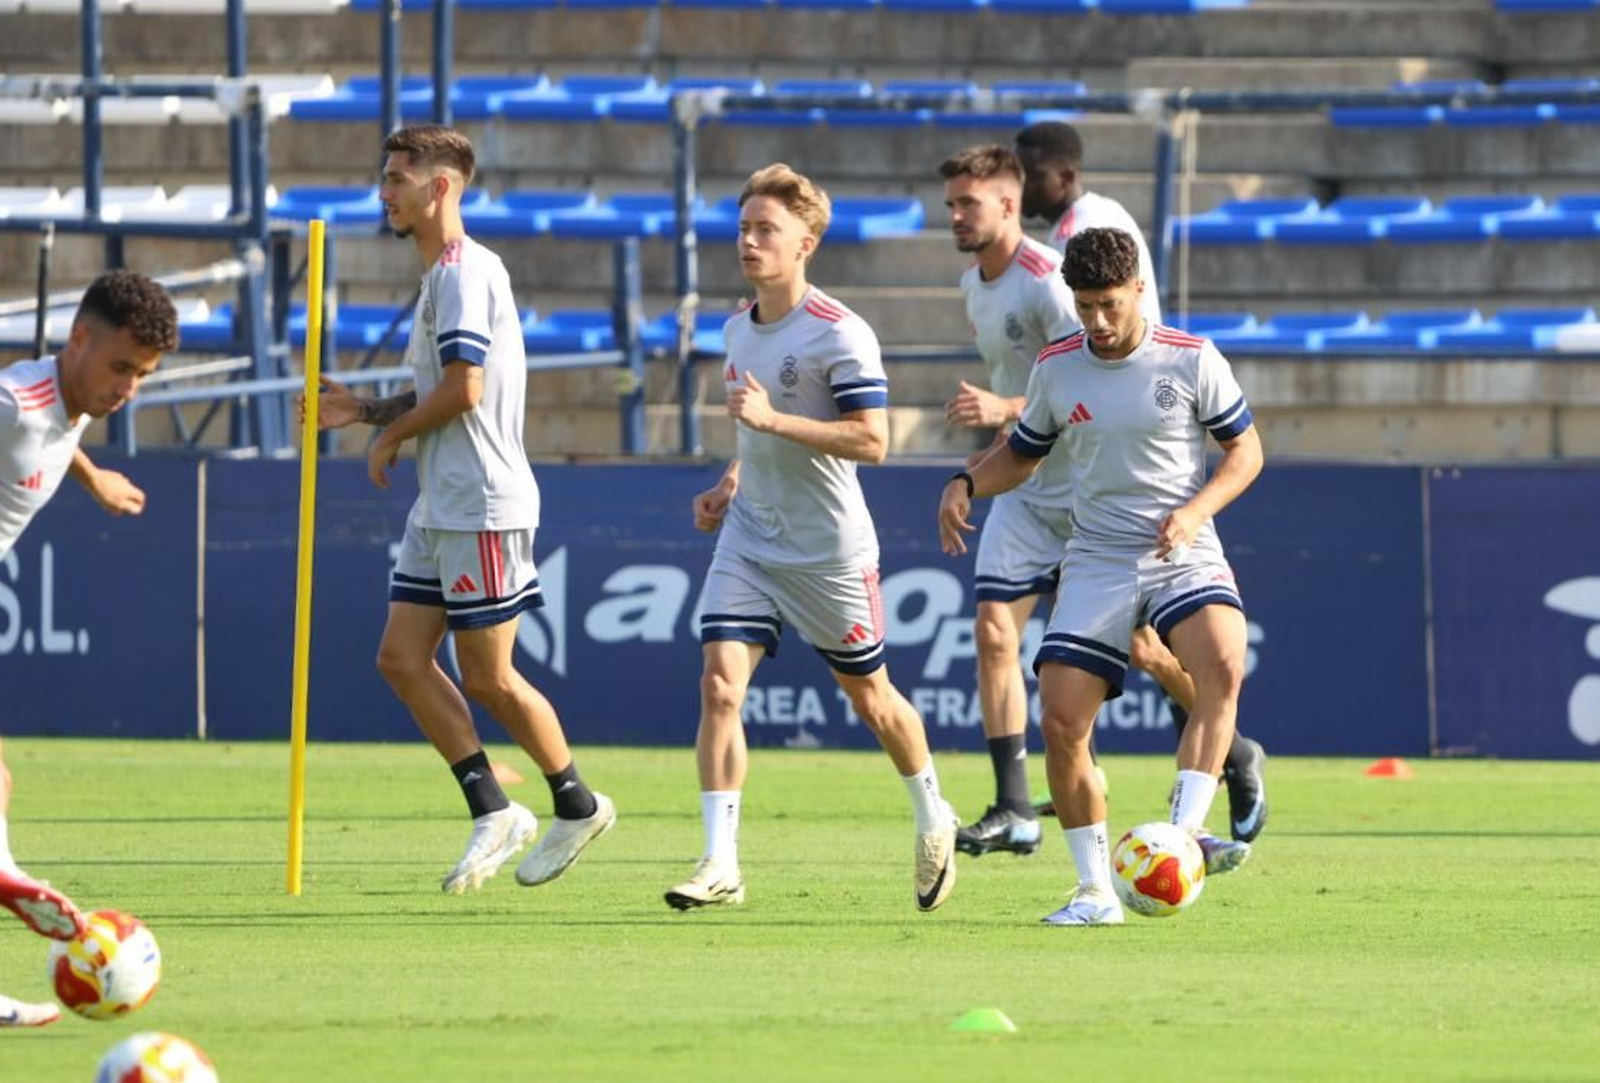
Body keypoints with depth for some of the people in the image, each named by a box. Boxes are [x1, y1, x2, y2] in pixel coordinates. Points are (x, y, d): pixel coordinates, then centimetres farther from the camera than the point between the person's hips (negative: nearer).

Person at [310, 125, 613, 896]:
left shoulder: (465, 272, -14)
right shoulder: (442, 276, 17)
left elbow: (464, 389, -21)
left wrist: (391, 435, -7)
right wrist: (360, 410, 10)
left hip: (483, 506, -10)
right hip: (439, 508, 10)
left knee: (487, 680, -3)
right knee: (401, 660, 4)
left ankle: (577, 805, 15)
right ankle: (494, 814, 8)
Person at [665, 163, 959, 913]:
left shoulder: (839, 335, -17)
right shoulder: (740, 330, 8)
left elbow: (872, 441, -23)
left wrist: (772, 418, -29)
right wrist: (731, 483, 9)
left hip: (829, 549, -6)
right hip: (749, 539, 6)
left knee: (869, 695, 11)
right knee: (719, 685, -12)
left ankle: (933, 821, 37)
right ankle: (720, 864, -13)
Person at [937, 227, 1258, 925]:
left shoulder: (1192, 361, -4)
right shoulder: (1056, 368, 5)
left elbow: (1245, 450, 3)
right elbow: (1021, 455, 19)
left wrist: (1195, 512, -14)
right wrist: (966, 484, -2)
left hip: (1182, 556, -3)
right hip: (1095, 561, 3)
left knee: (1222, 665, -33)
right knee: (1061, 724, -8)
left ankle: (1185, 832, -34)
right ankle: (1096, 890, 5)